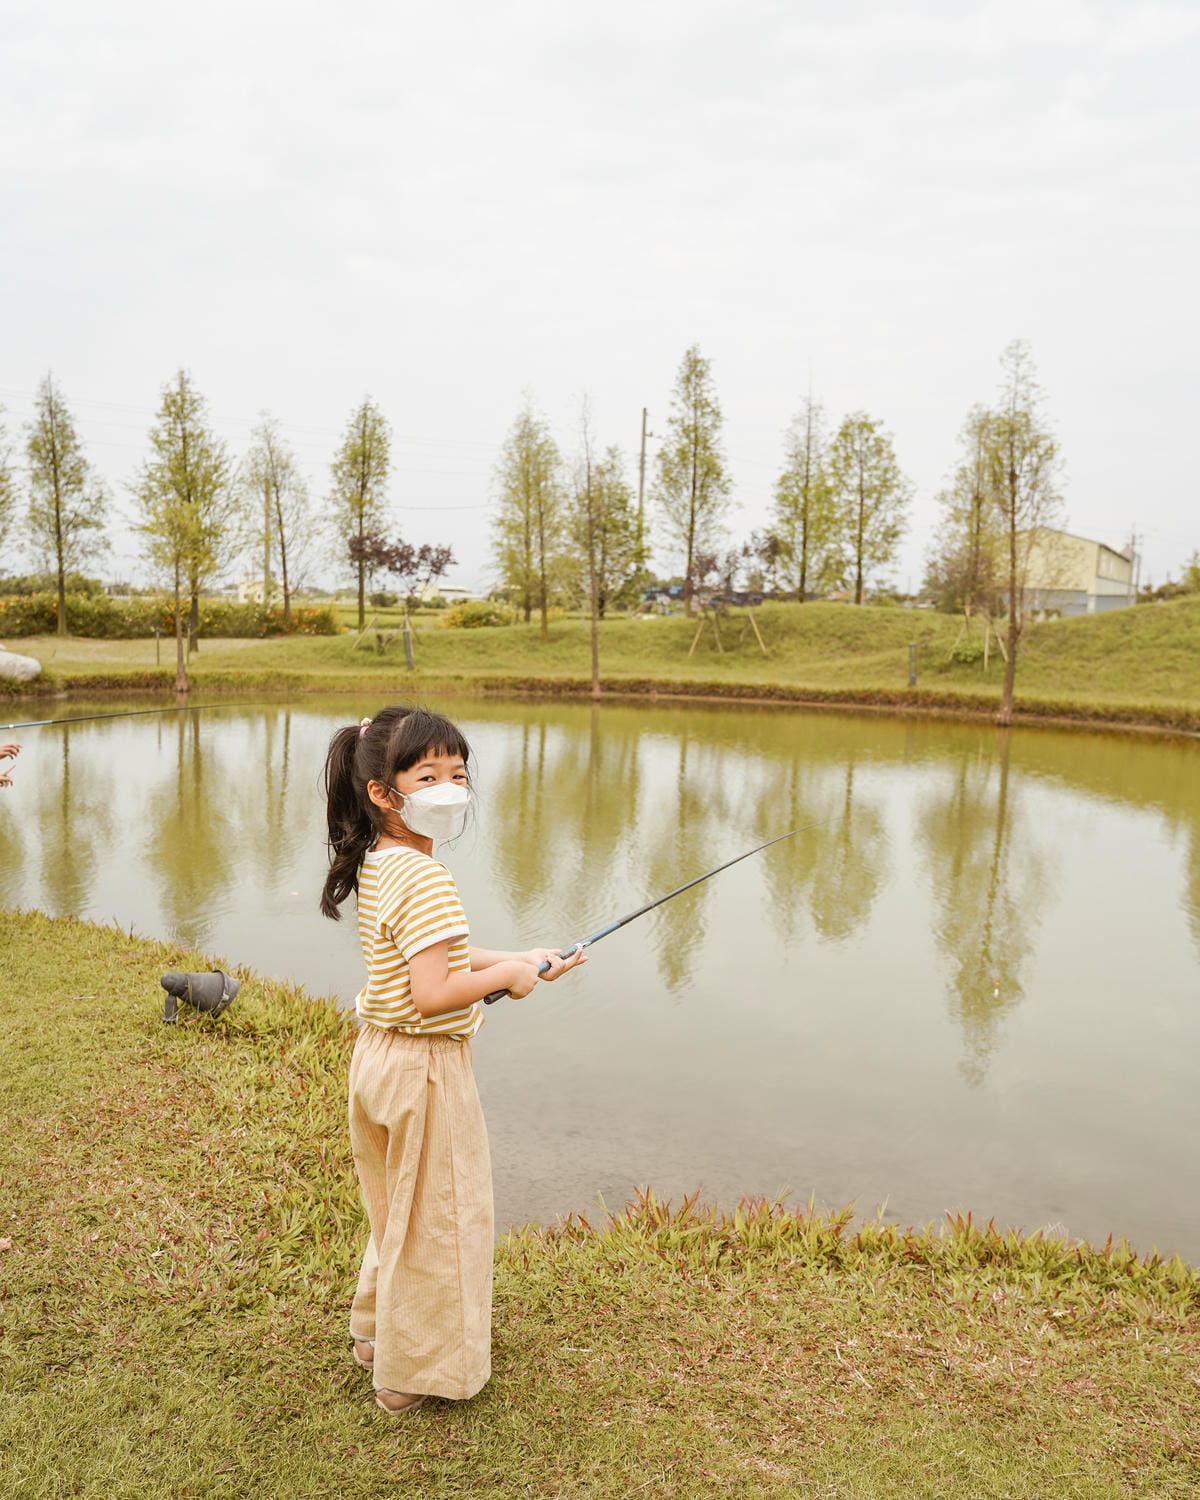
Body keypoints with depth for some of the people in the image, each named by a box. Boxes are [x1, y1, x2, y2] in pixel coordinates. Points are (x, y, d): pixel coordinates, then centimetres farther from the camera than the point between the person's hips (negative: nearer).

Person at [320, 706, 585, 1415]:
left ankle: (376, 1331, 44)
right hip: (427, 1067, -9)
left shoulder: (374, 865, 5)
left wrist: (519, 960, 9)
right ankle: (412, 1371, 25)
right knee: (435, 1215, 9)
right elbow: (432, 993, -30)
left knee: (399, 1205, 26)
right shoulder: (428, 878, -25)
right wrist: (506, 974, -15)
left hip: (379, 1056, 9)